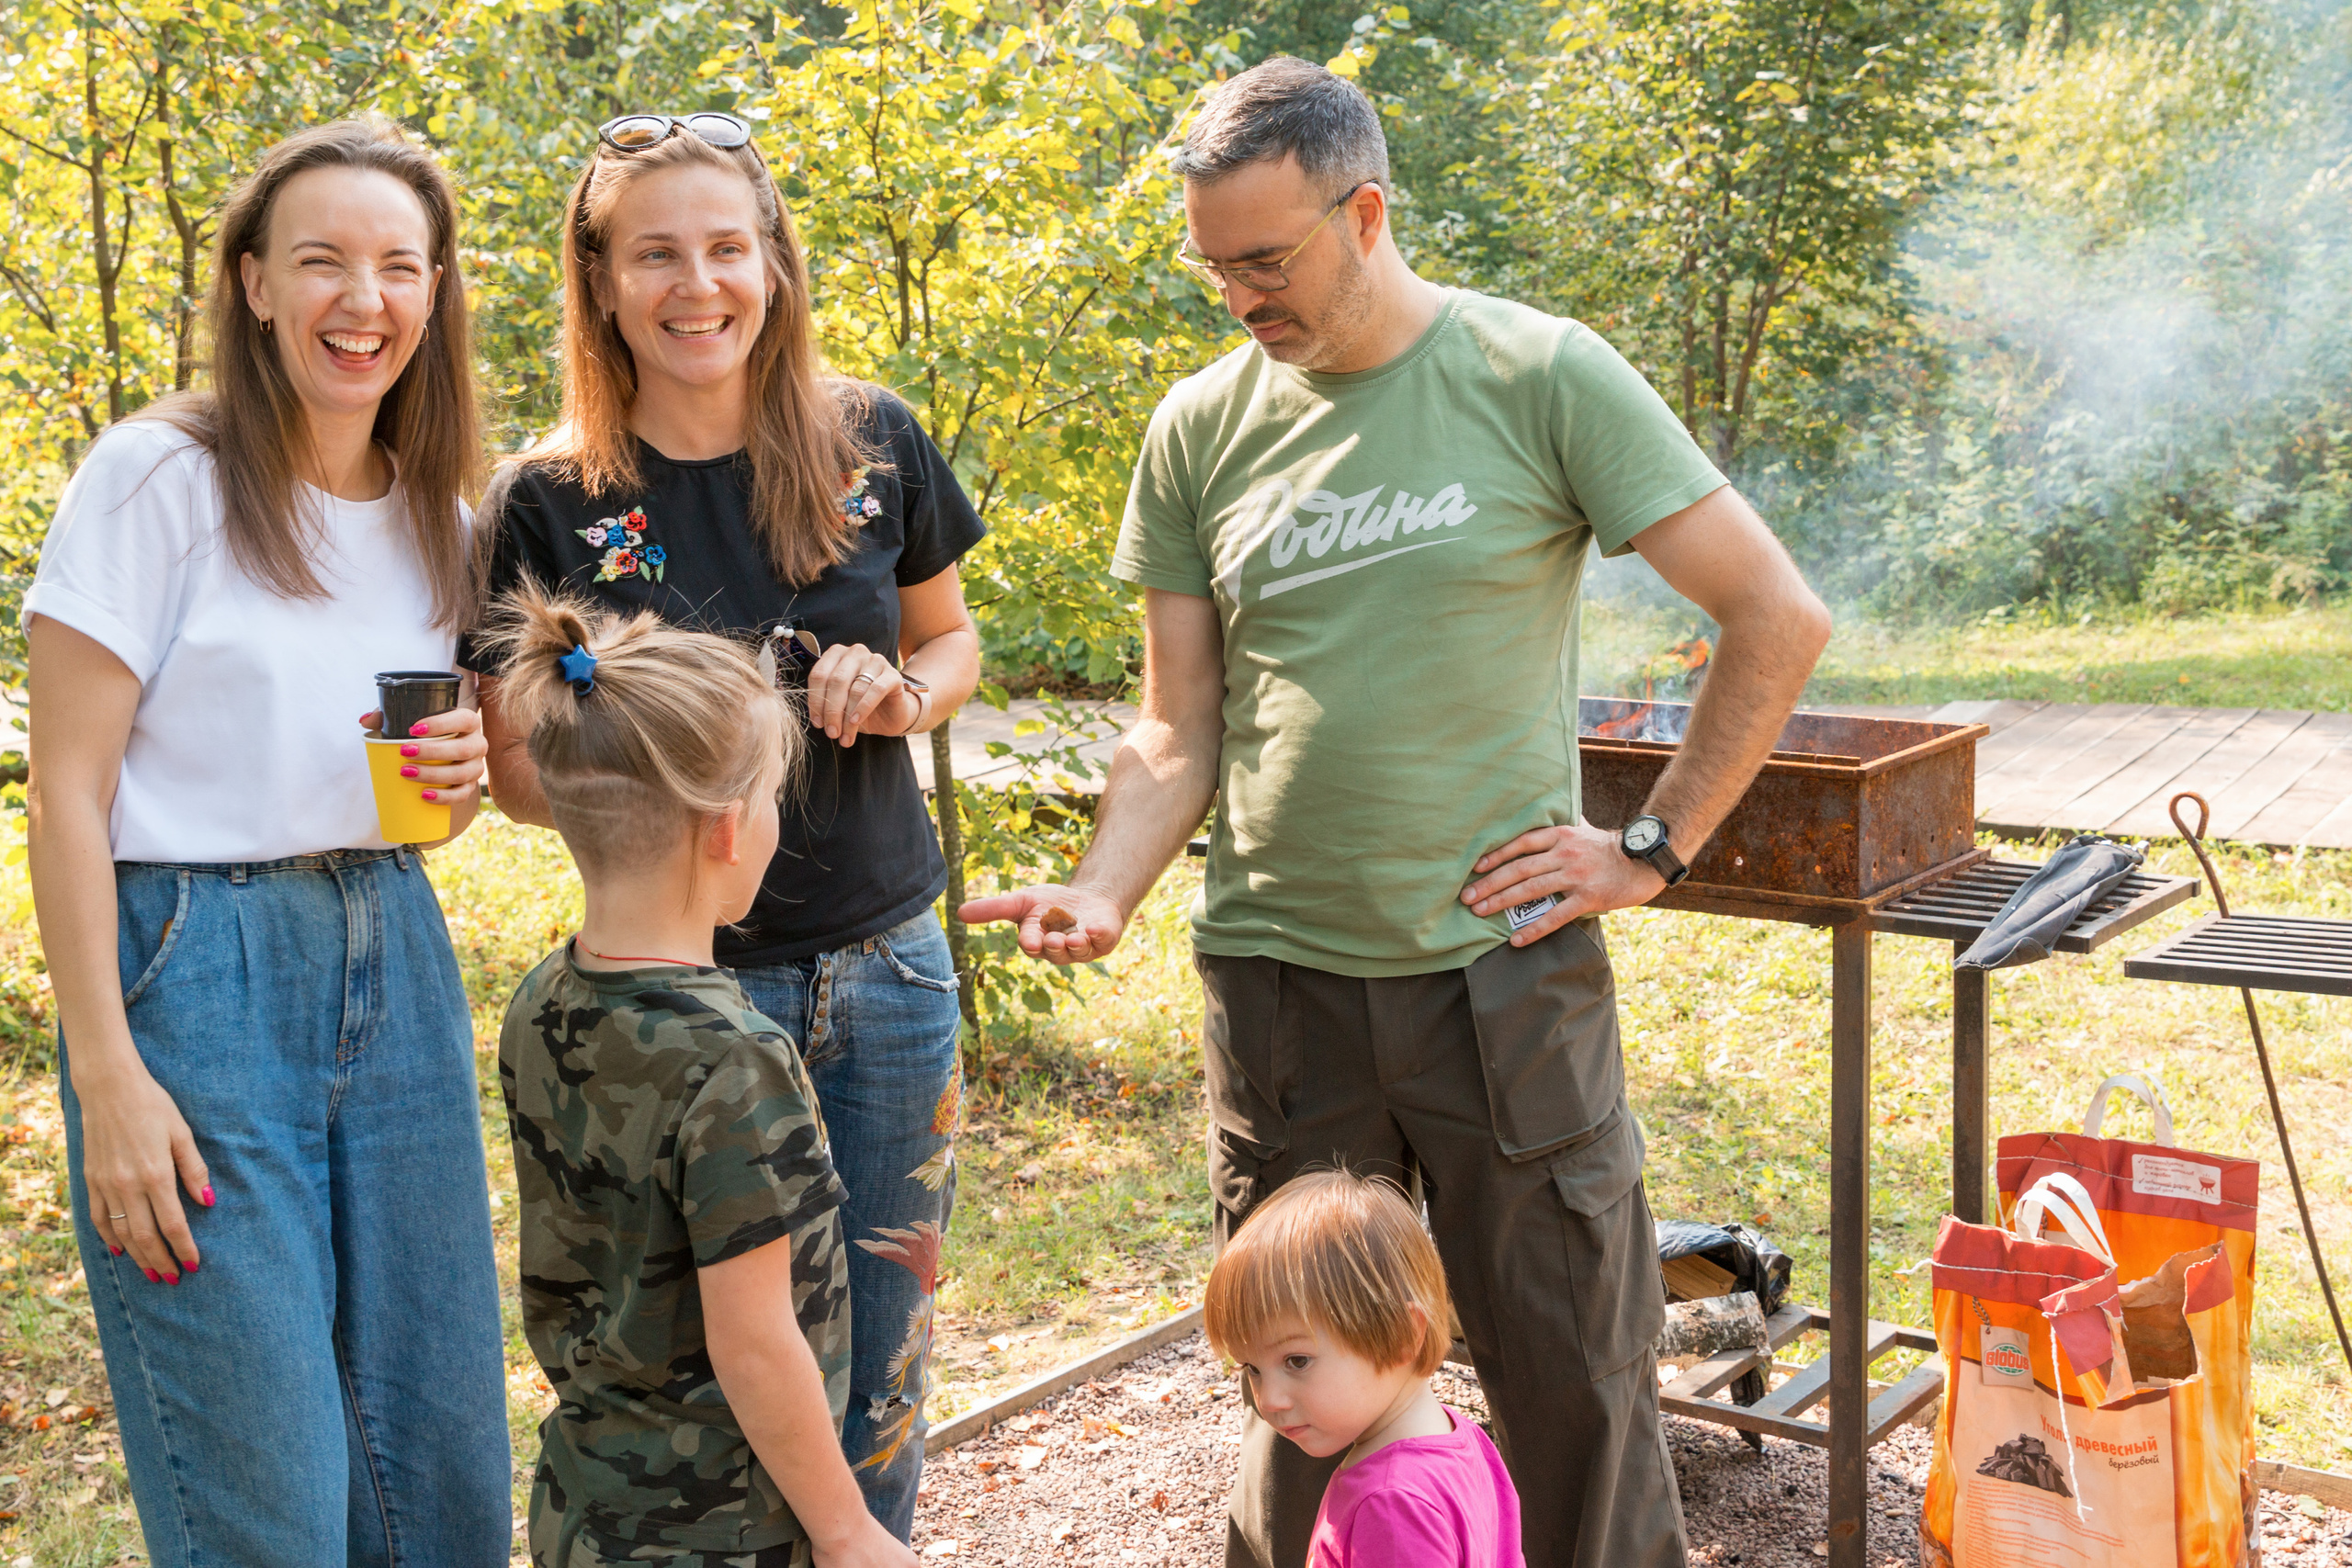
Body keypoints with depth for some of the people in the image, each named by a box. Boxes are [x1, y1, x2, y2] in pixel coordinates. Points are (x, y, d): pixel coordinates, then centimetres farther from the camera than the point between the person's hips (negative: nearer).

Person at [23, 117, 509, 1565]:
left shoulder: (436, 515, 11)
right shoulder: (158, 477, -7)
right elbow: (68, 789, -9)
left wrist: (462, 777, -3)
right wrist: (107, 1073, -15)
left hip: (398, 959, 6)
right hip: (195, 969, -6)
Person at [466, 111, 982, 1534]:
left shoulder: (874, 446, -2)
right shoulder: (551, 505, -7)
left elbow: (953, 639, 12)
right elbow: (518, 761, 1)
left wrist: (901, 696, -10)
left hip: (887, 973, 2)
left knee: (882, 1352, 13)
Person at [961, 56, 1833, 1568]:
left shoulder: (1543, 378, -6)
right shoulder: (1202, 427, 5)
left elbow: (1779, 617, -3)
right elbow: (1180, 729, 7)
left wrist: (1654, 850, -4)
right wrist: (1104, 893, -10)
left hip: (1505, 971, -2)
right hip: (1277, 977, 3)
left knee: (1577, 1382, 8)